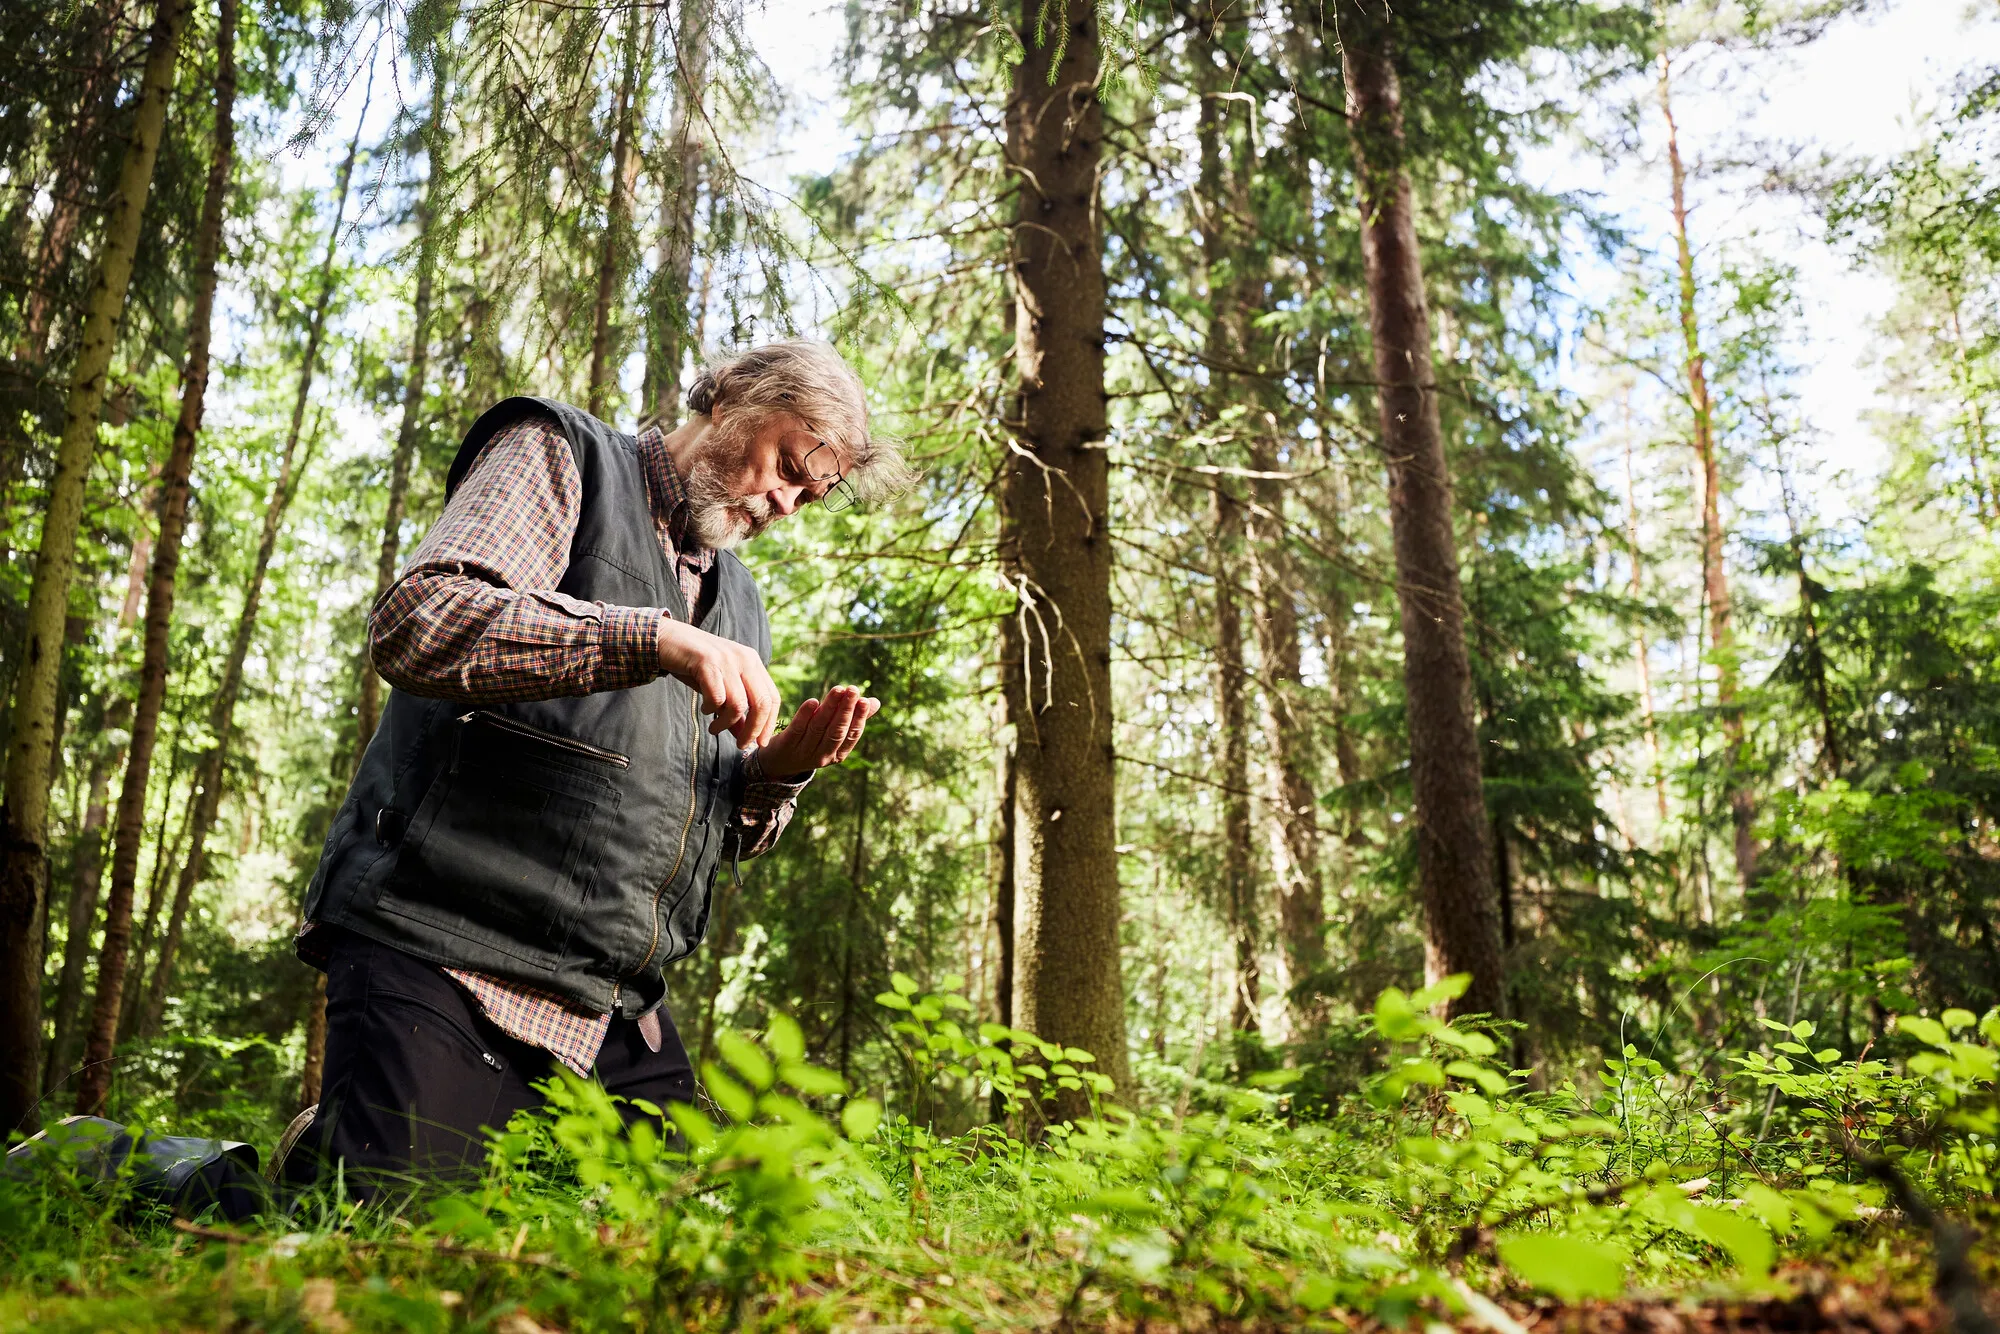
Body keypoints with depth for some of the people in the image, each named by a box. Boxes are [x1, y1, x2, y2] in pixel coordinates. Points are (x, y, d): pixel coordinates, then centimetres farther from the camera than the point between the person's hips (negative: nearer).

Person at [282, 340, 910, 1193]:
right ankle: (316, 1158, 15)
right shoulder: (562, 454, 1)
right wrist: (654, 641, -27)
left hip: (611, 1006, 7)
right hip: (439, 951, -7)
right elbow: (413, 624, -19)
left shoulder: (738, 601, 21)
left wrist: (783, 768, -1)